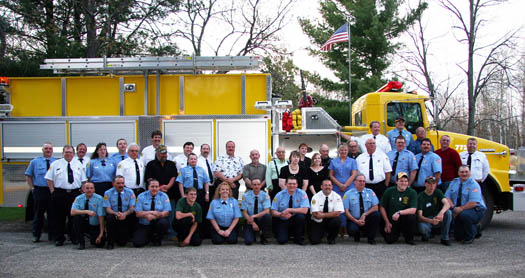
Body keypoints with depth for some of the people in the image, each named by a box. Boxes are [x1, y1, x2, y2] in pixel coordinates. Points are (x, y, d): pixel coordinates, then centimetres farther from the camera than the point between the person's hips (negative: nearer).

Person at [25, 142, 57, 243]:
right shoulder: (35, 162, 8)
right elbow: (28, 175, 13)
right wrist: (32, 188, 3)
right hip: (39, 191, 0)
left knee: (52, 214, 4)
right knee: (38, 214, 4)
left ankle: (52, 236, 12)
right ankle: (36, 235, 15)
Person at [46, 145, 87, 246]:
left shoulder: (79, 164, 13)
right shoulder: (55, 164, 7)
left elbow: (84, 180, 13)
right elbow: (49, 179, 5)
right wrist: (53, 191, -3)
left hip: (75, 194, 2)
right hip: (59, 194, -1)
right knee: (59, 217, 1)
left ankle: (74, 238, 14)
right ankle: (59, 239, 9)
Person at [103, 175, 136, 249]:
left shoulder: (130, 192, -2)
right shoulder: (108, 193, -3)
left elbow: (132, 208, -8)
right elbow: (108, 209, -9)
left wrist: (125, 214, -30)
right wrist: (116, 213, -31)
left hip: (126, 217, -1)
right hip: (114, 216, 1)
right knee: (109, 217, -35)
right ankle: (110, 242, -17)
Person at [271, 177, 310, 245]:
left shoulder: (302, 194, -9)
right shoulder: (279, 195, -6)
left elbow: (304, 210, -20)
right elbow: (273, 212, -5)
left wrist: (289, 210, -26)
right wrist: (281, 214, -27)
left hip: (295, 220, 0)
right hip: (282, 221, 0)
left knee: (300, 216, -33)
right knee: (282, 240, -21)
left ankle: (298, 239, -9)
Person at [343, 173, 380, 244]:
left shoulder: (370, 192, 6)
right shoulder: (348, 194, 0)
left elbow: (375, 208, -2)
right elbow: (346, 211, -5)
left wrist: (364, 215, -17)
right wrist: (356, 221, -17)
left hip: (367, 220, 2)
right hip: (354, 220, -2)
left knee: (376, 214, -29)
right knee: (352, 230, -35)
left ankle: (371, 238, -12)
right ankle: (357, 237, 6)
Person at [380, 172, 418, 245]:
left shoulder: (412, 192, -5)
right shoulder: (389, 191, -1)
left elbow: (413, 210, -16)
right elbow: (382, 207, 4)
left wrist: (399, 213, -29)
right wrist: (387, 223, -1)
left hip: (404, 220, 0)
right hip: (391, 221, 0)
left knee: (411, 216, -33)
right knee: (390, 240, -19)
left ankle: (409, 239, -8)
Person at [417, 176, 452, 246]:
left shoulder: (438, 192, 0)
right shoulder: (420, 196, -10)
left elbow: (447, 204, -18)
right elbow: (419, 216, -17)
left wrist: (441, 213, -41)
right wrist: (431, 221, -37)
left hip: (438, 219, 3)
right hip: (426, 220, -3)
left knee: (448, 212, -25)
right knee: (422, 227, -37)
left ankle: (444, 238, -14)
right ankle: (426, 235, 1)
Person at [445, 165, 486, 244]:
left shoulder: (474, 185, -13)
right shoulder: (454, 182, 5)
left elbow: (473, 203, -24)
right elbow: (447, 197, -1)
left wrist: (461, 209, -26)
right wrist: (453, 207, -17)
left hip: (476, 211, -5)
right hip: (459, 212, 5)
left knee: (464, 215, -38)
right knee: (458, 237, -2)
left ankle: (470, 236, -13)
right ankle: (474, 229, 28)